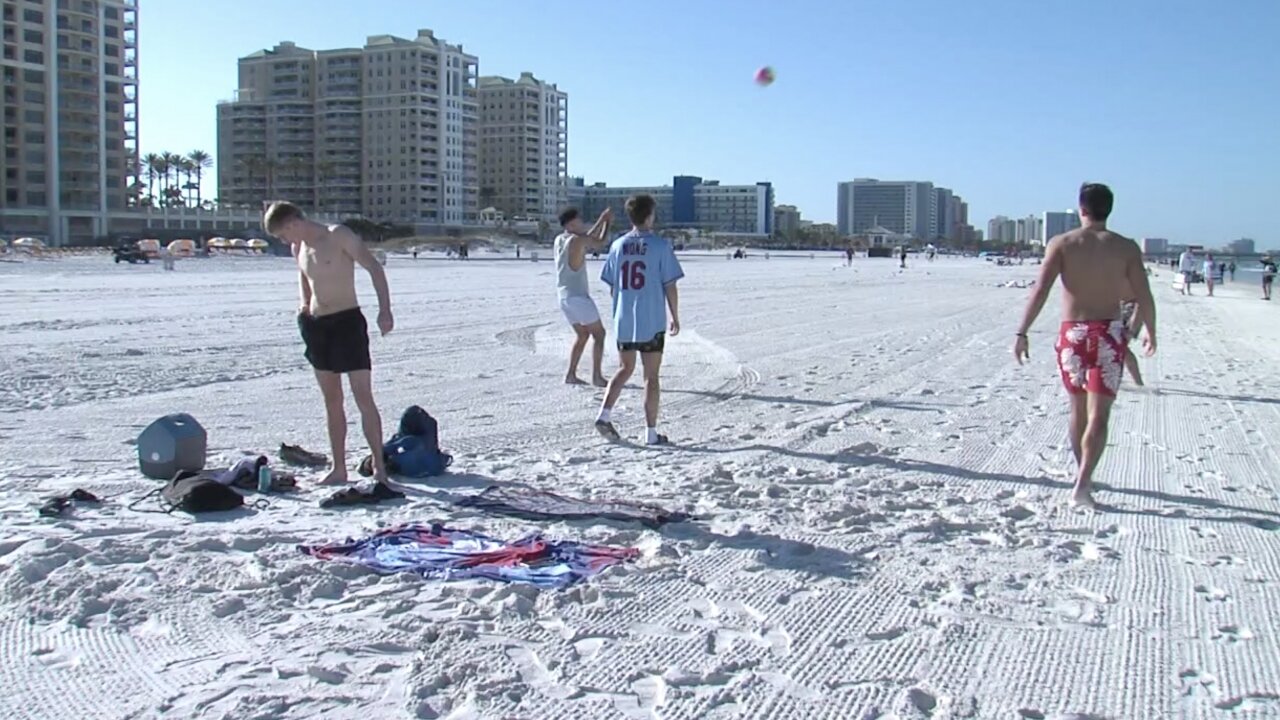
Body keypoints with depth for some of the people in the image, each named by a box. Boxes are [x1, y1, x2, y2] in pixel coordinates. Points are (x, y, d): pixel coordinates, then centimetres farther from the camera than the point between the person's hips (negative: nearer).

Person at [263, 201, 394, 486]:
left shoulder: (338, 236, -10)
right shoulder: (298, 248, 12)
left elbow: (374, 267, -13)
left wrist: (384, 310, -22)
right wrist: (305, 306, 13)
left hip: (347, 321, -7)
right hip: (316, 325, 7)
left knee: (364, 398, -9)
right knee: (332, 400, 10)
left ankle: (379, 466, -4)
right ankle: (339, 468, 16)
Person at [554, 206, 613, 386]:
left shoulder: (559, 240, 11)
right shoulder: (576, 239, -13)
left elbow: (588, 239, 24)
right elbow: (600, 243, 1)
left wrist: (601, 220, 22)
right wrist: (607, 222, 13)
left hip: (564, 297, 8)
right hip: (578, 296, -8)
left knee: (582, 334, 19)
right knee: (598, 333, 1)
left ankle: (570, 374, 13)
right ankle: (596, 376, -5)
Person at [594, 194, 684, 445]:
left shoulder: (618, 245, 4)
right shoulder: (661, 245, -8)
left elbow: (612, 286, 9)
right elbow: (670, 286, -7)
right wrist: (676, 318, 4)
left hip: (623, 321, 4)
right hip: (652, 322, -4)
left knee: (624, 369, 19)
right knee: (651, 376, 4)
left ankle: (604, 414, 3)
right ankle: (651, 432, 8)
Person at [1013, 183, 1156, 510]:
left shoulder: (1062, 244, -2)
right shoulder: (1126, 247, 1)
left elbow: (1040, 290, -11)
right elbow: (1144, 297, -1)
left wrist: (1022, 332, -11)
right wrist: (1151, 333, 15)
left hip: (1072, 334, 1)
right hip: (1109, 334, -1)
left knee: (1079, 409, 19)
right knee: (1098, 415, -2)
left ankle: (1082, 475, 34)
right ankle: (1082, 484, -17)